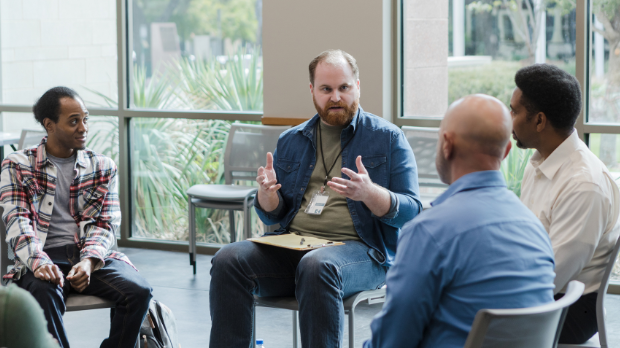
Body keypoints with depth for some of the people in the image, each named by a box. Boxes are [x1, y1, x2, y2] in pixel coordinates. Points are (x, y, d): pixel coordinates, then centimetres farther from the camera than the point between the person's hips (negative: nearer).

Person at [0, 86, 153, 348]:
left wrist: (88, 262, -16)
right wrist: (38, 262, -25)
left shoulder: (102, 167, 15)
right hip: (44, 257, -3)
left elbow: (106, 224, 6)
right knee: (44, 293, -38)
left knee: (138, 291, -26)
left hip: (93, 256, 3)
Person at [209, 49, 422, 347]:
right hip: (292, 245, 4)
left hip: (357, 248, -4)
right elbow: (272, 216, 20)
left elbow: (410, 212, -2)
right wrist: (266, 193, -4)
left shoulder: (388, 138, 6)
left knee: (317, 266, -39)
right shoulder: (291, 141, 19)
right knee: (228, 260, -23)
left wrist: (368, 193, -21)